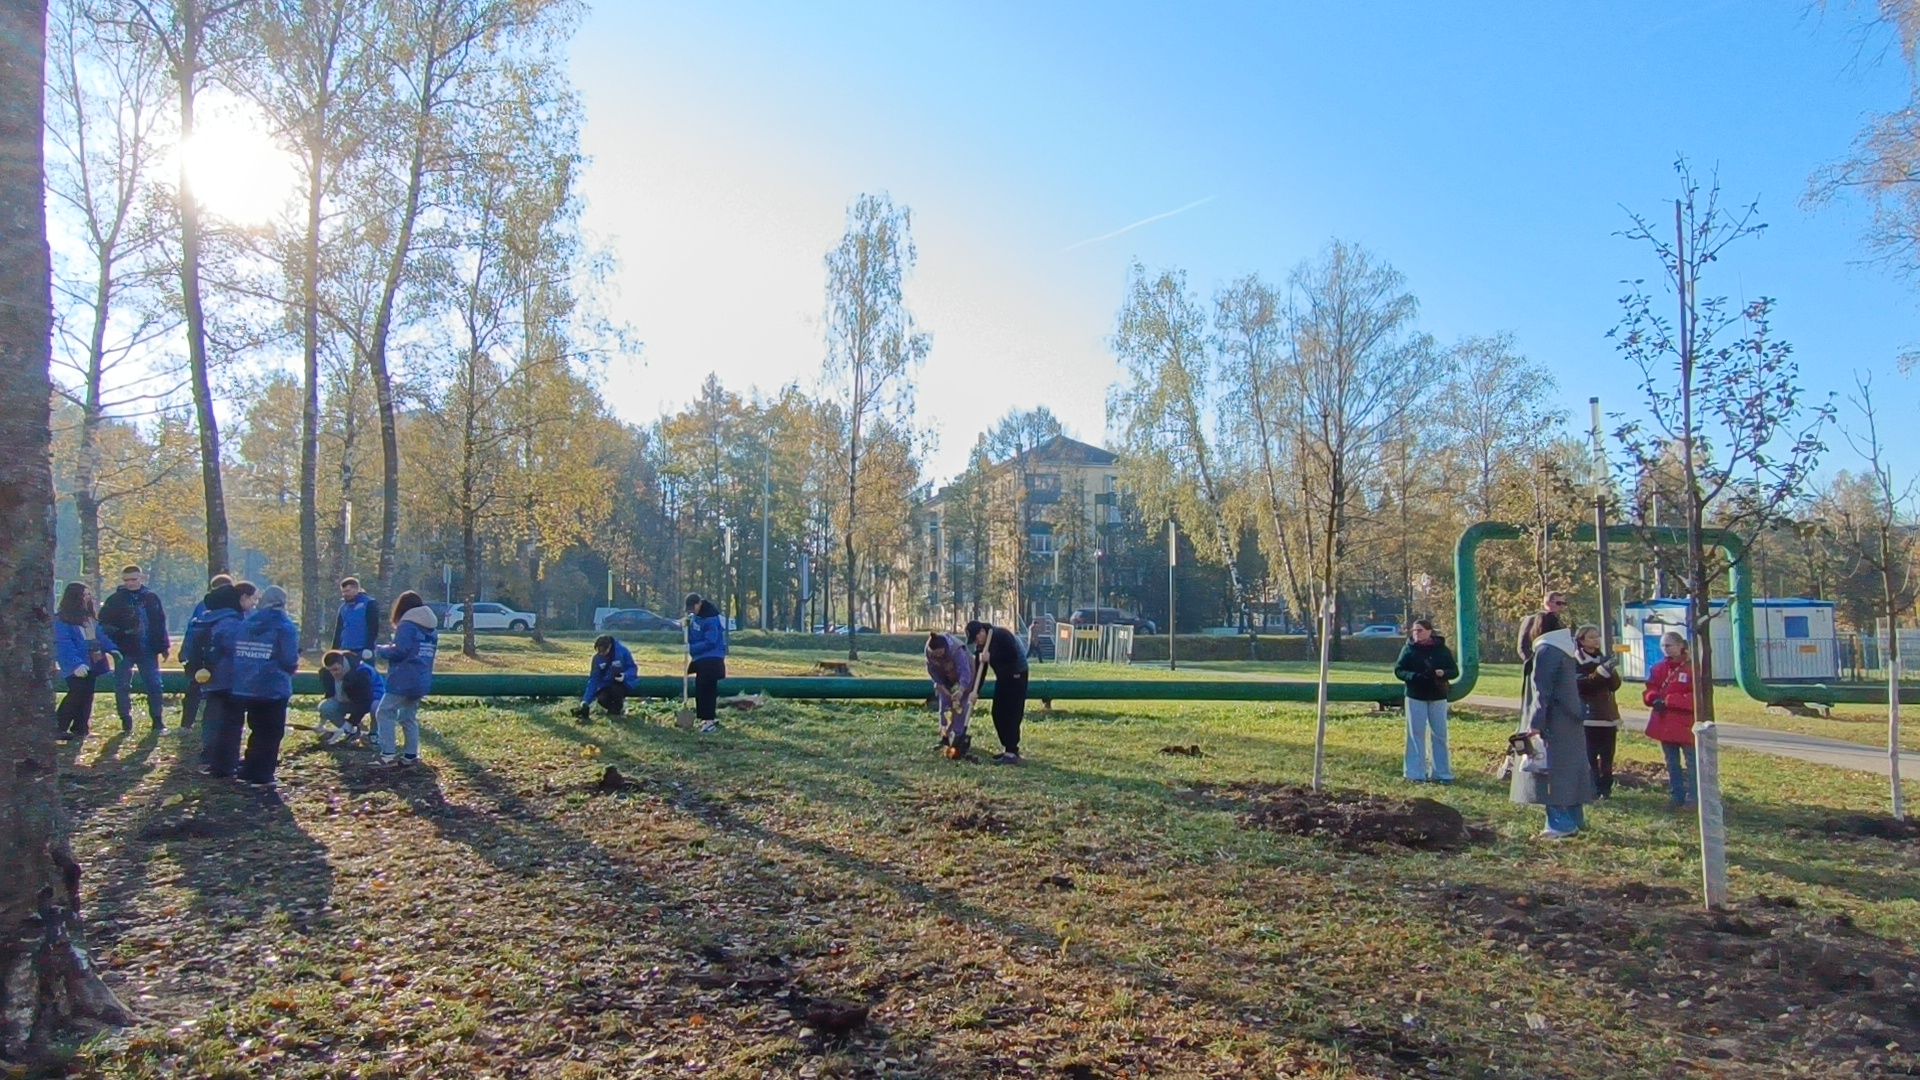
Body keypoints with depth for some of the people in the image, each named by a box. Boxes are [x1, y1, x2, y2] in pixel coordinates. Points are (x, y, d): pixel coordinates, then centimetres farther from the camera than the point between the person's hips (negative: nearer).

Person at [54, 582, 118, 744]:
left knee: (87, 696, 7)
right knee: (78, 693, -15)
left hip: (91, 664, 8)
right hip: (75, 667, -8)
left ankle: (79, 730, 13)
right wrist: (76, 664, -26)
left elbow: (99, 635, 19)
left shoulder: (91, 616, 14)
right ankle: (59, 727, -3)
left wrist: (111, 648, 2)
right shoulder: (62, 620, -10)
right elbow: (64, 644, -18)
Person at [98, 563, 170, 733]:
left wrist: (164, 646, 8)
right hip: (124, 651, -1)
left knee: (154, 684, 3)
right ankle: (126, 720, 12)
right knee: (122, 686, 3)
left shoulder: (152, 597, 5)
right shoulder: (115, 600, 1)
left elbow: (161, 623, 9)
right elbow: (104, 623, 2)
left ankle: (158, 720, 11)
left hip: (148, 650, 1)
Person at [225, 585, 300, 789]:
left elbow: (233, 652, 9)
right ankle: (261, 776, 2)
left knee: (257, 730, 19)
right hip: (273, 689, -5)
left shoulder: (245, 623, 7)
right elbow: (290, 660, -13)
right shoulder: (284, 625, -9)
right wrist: (292, 668, 8)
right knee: (270, 733, 3)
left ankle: (248, 771, 23)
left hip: (243, 687, 5)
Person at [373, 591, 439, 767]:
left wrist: (380, 650, 0)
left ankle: (389, 753, -6)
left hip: (403, 680, -8)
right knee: (410, 717, 15)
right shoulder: (432, 627, 15)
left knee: (384, 713, 0)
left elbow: (399, 651, -18)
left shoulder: (407, 625, -11)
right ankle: (411, 755, 11)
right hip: (422, 681, 8)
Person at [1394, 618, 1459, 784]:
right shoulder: (1408, 649, -1)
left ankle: (1442, 773, 13)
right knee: (1416, 734, 0)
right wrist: (1413, 676, -20)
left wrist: (1443, 673, -19)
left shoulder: (1442, 649, 2)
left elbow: (1455, 671, 3)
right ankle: (1416, 773, 5)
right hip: (1415, 697, -1)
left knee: (1440, 735, 6)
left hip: (1438, 697, 1)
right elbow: (1398, 671, -2)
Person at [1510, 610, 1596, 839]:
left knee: (1553, 770, -6)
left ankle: (1560, 823, -7)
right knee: (1570, 768, 13)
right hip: (1571, 719, 9)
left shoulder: (1546, 651, -15)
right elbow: (1574, 682, 18)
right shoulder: (1567, 647, 12)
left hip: (1554, 722, -9)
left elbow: (1543, 690, -18)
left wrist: (1535, 722, -19)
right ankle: (1574, 819, 20)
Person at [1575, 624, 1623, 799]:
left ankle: (1605, 788, 11)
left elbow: (1615, 685, 8)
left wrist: (1611, 671, -11)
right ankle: (1591, 789, -7)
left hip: (1607, 716, 6)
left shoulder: (1604, 659, 15)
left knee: (1607, 755, 5)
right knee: (1589, 755, -11)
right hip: (1587, 717, -6)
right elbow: (1580, 685, -16)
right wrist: (1600, 672, -25)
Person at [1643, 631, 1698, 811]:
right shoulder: (1659, 668, 8)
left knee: (1692, 763, 3)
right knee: (1672, 764, 13)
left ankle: (1693, 798, 9)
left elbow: (1697, 697, -16)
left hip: (1686, 724, -6)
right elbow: (1649, 690, 13)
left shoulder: (1692, 667, -10)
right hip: (1665, 724, 6)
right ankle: (1676, 796, 22)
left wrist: (1668, 700, -20)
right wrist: (1654, 699, -10)